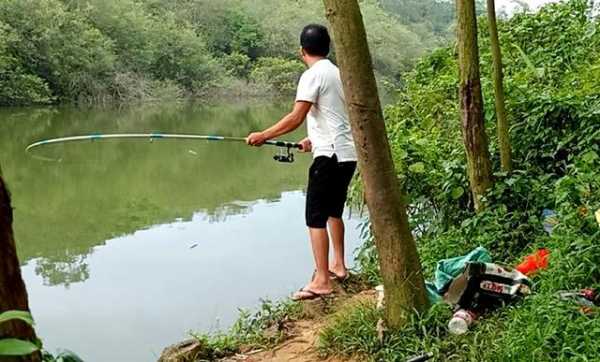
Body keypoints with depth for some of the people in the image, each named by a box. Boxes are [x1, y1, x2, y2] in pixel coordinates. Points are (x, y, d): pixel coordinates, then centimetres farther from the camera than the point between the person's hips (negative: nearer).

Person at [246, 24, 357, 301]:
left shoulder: (312, 75, -11)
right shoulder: (337, 73, 15)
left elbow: (296, 118, -19)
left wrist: (263, 136, -11)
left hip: (330, 156, -9)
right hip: (347, 153, 9)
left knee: (315, 217, -6)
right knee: (334, 211, 23)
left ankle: (321, 281, -7)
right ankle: (338, 265, 33)